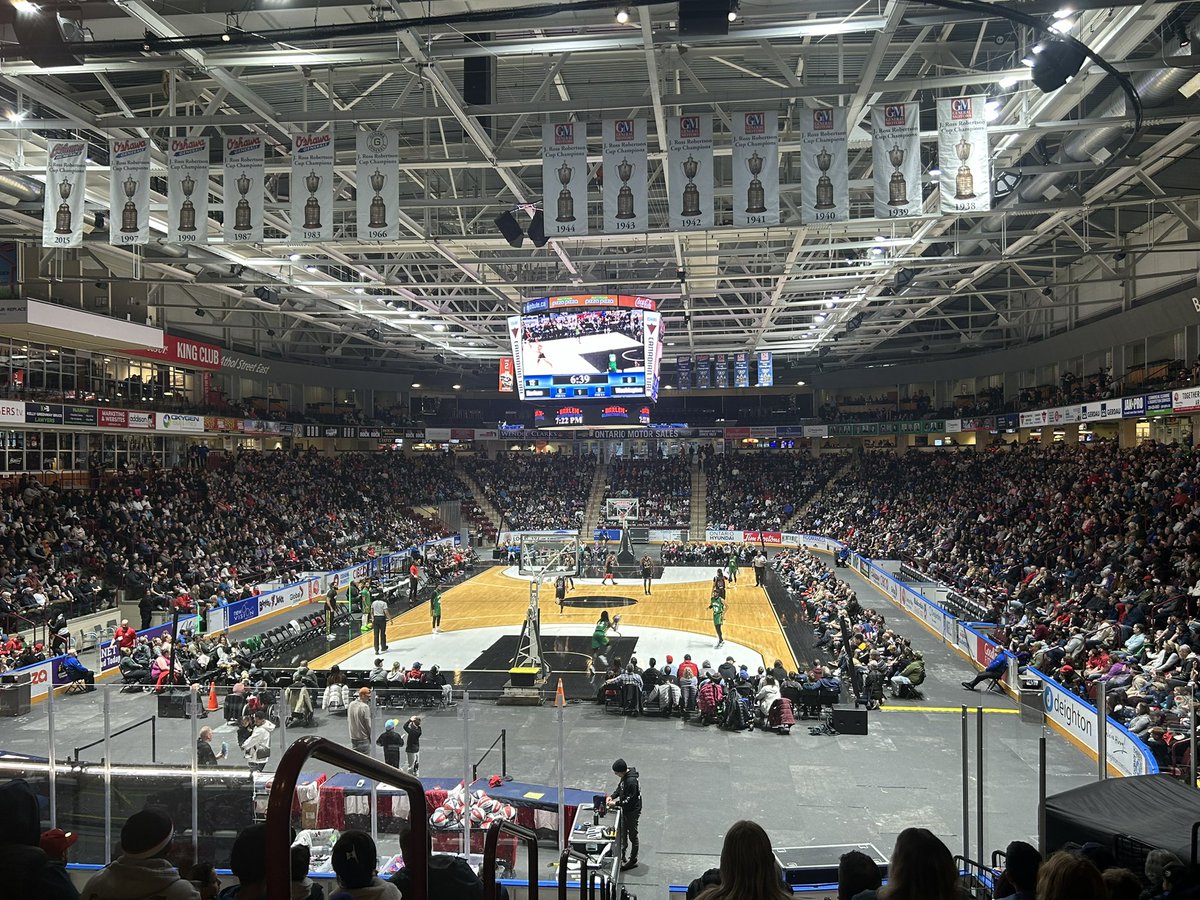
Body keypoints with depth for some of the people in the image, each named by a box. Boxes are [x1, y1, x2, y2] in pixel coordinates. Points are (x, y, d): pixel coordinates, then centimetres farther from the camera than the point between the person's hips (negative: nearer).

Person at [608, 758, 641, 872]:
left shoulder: (631, 781, -32)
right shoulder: (624, 777, -2)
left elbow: (630, 800, -28)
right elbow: (620, 788, 13)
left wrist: (616, 803, -20)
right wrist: (612, 796, -2)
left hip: (633, 811, -10)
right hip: (625, 809, 10)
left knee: (632, 836, 5)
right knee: (623, 832, 23)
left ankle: (633, 860, 18)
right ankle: (622, 855, 40)